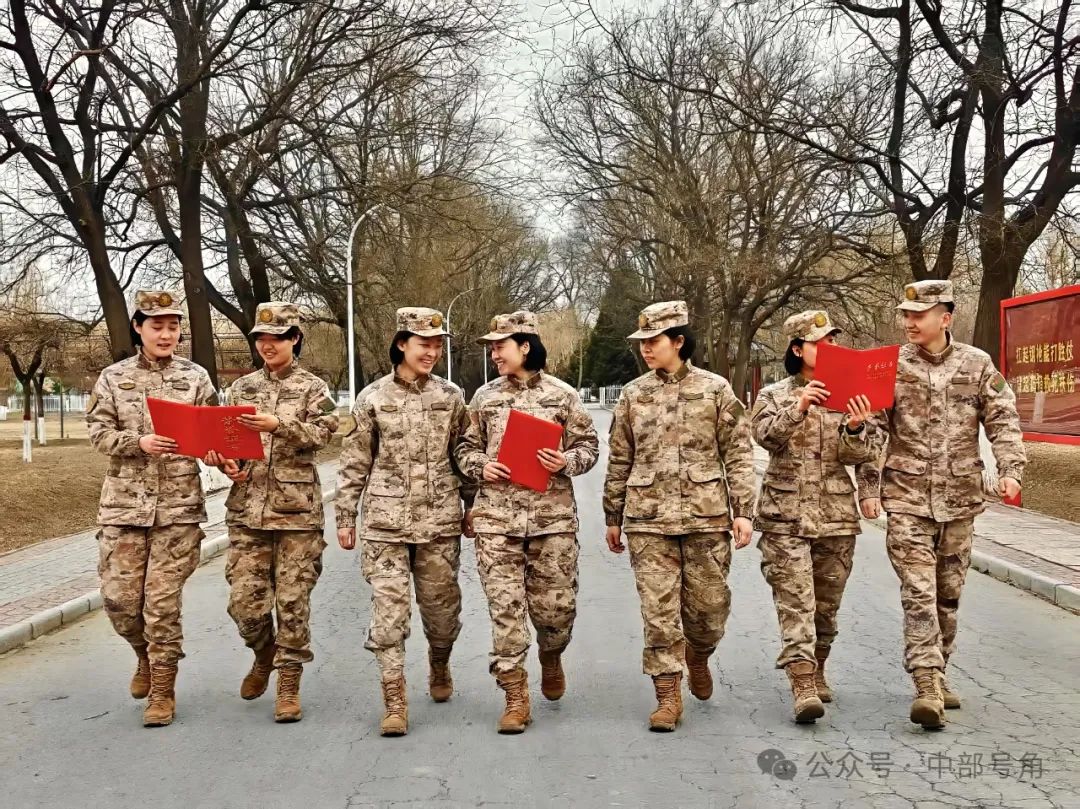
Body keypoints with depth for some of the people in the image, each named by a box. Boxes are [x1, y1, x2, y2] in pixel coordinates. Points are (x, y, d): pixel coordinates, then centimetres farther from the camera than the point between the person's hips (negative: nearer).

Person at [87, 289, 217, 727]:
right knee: (119, 597, 3)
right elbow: (99, 432, 1)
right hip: (124, 502, 2)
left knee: (163, 601, -1)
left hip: (178, 504, -1)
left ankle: (163, 690, 12)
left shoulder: (195, 377, 4)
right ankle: (146, 654, 34)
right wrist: (139, 442, -17)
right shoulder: (113, 377, 6)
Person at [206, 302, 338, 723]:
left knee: (293, 600, -1)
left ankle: (289, 684, 11)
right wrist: (226, 460, -6)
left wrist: (279, 425, -26)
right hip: (247, 507, 3)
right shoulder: (242, 387, 13)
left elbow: (323, 432, -11)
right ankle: (265, 654, 32)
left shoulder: (313, 387, 3)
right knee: (244, 599, 2)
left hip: (297, 510, -3)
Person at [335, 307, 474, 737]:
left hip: (440, 521, 2)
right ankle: (395, 701, 4)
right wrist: (345, 517, 4)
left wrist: (472, 506, 13)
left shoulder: (451, 396, 5)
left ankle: (439, 666, 39)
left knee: (442, 605, 10)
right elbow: (355, 462, 5)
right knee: (389, 609, -4)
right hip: (386, 522, -1)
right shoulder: (373, 397, 1)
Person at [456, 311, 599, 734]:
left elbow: (588, 445, 7)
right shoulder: (485, 397, 9)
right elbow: (467, 447, 15)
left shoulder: (562, 394, 3)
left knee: (555, 604, 5)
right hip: (497, 515, 1)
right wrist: (480, 466, -5)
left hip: (552, 515, -1)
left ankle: (551, 656, 39)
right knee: (505, 605, -2)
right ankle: (516, 697, 7)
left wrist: (566, 461, -13)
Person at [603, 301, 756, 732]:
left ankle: (697, 655, 38)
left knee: (709, 605, 7)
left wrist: (743, 511, -4)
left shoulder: (715, 389, 3)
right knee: (659, 610, -1)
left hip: (706, 517, -1)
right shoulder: (632, 394, 8)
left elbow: (738, 453, 2)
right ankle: (668, 696, 10)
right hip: (648, 519, 1)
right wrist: (613, 518, 14)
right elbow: (620, 461, 12)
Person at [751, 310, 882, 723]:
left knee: (827, 604, 12)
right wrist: (799, 407, -27)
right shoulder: (775, 396, 4)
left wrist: (855, 428, -18)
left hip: (836, 517, 3)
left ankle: (816, 671, 31)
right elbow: (767, 435, -14)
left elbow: (861, 455, 3)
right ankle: (803, 686, -13)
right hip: (786, 517, -3)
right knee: (795, 601, -10)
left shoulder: (849, 397, 8)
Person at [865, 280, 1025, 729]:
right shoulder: (890, 367, 0)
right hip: (908, 499, -2)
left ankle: (937, 675, 26)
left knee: (948, 594, 12)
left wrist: (1010, 469, -13)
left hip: (960, 499, 2)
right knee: (919, 594, -9)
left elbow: (1003, 421, 2)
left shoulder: (977, 364, 3)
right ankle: (928, 686, -12)